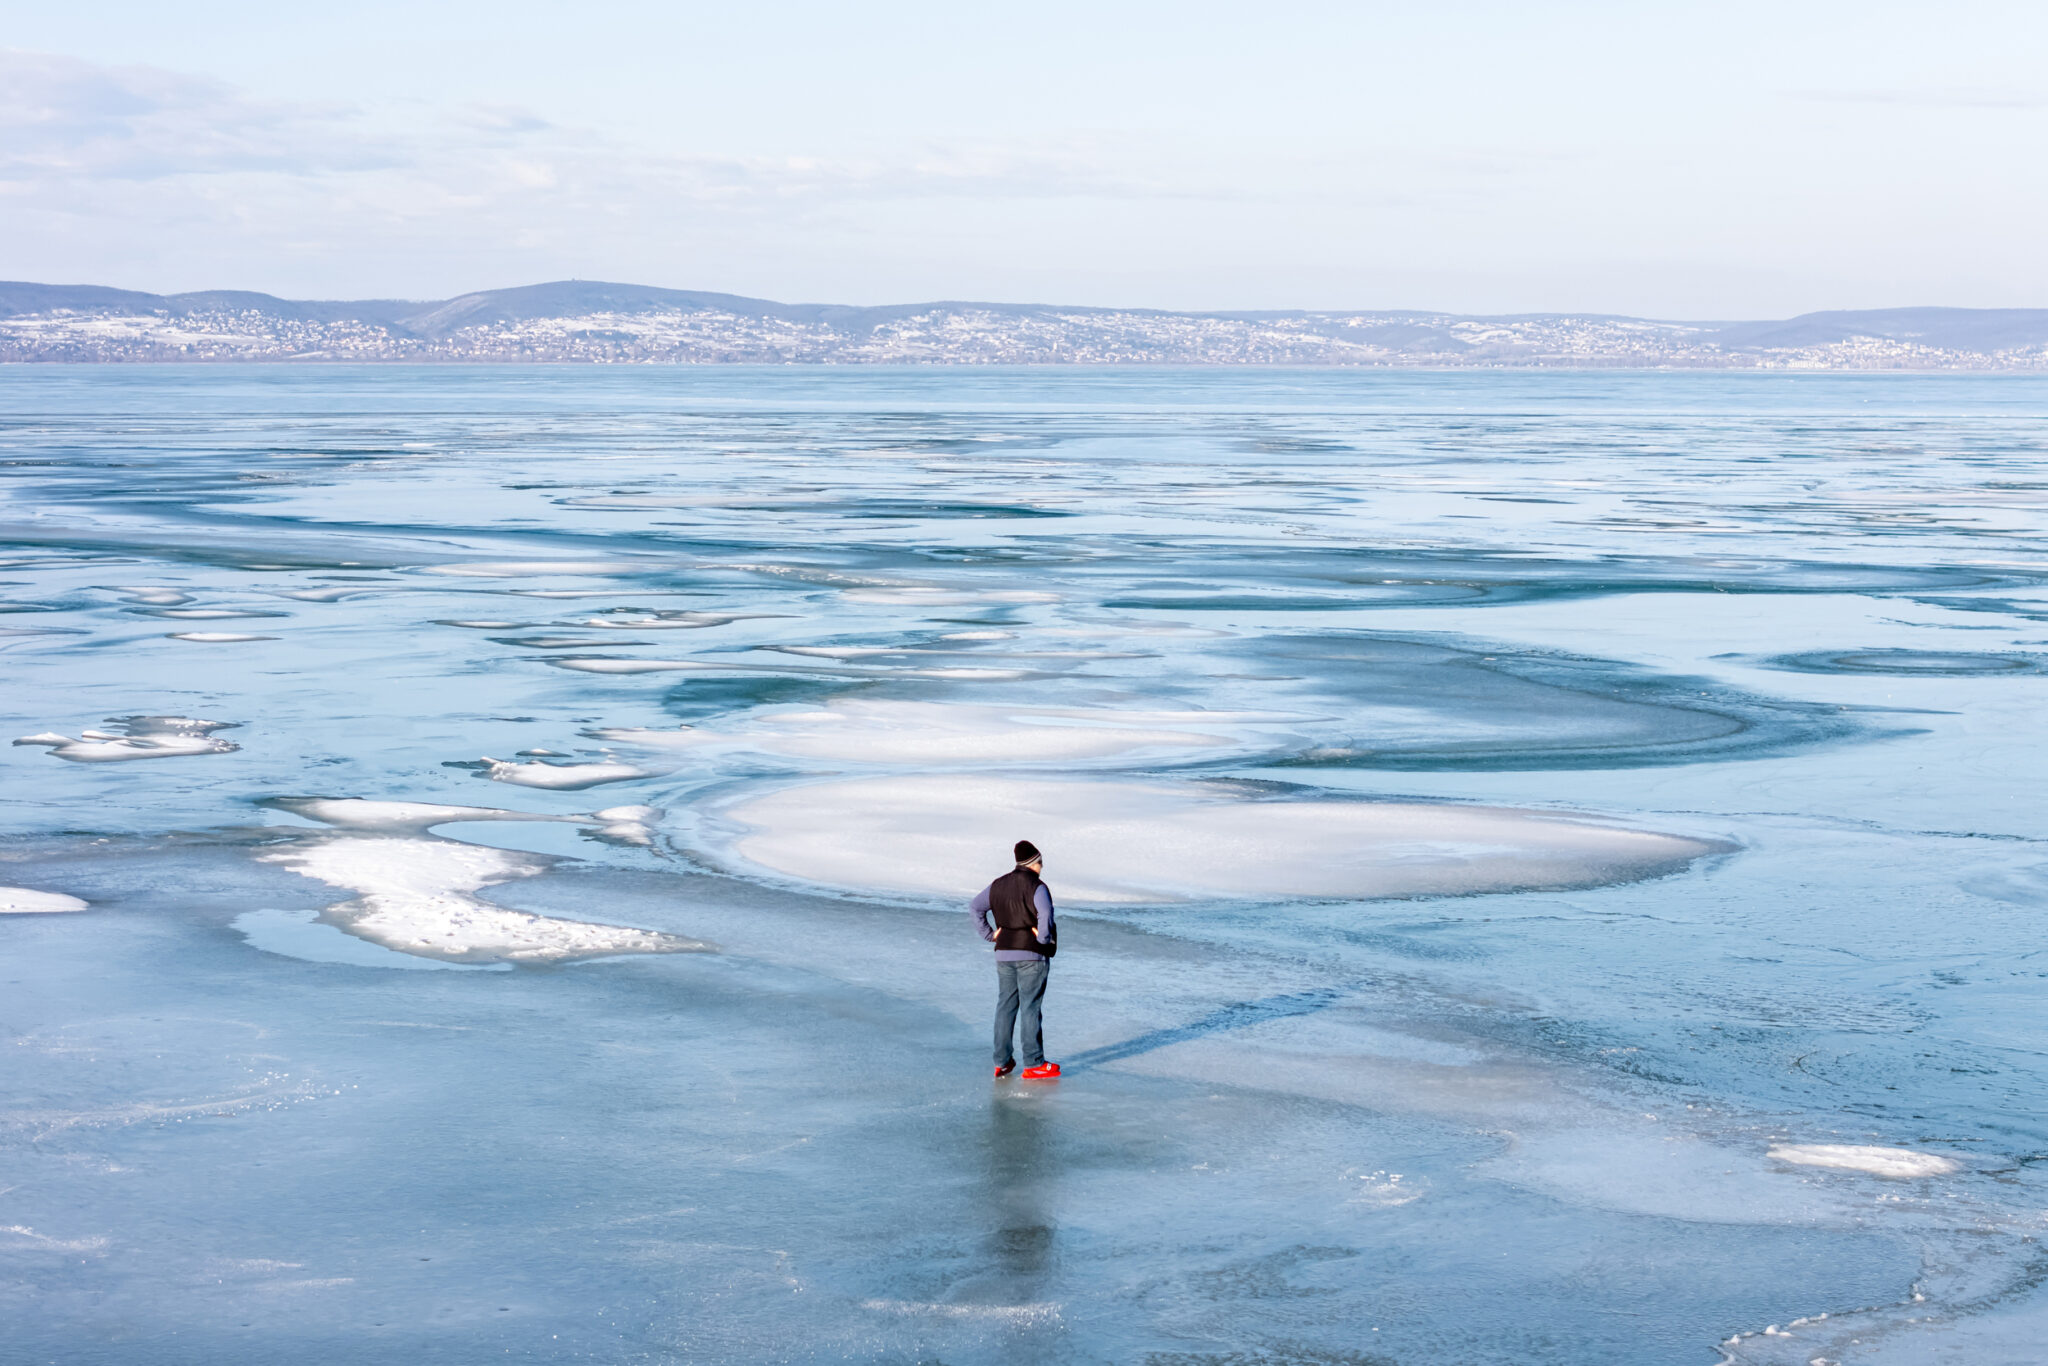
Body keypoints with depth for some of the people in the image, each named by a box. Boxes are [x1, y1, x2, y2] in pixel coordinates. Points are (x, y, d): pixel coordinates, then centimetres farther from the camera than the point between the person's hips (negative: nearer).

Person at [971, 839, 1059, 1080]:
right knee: (1030, 1008, -2)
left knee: (1005, 1006, 12)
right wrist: (1044, 939, -14)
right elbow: (1045, 914, -29)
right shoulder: (1036, 887, -13)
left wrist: (989, 934, 15)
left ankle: (1002, 1062, 13)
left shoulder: (998, 885, 9)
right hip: (1031, 956, -6)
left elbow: (977, 906, 17)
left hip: (1004, 954, 6)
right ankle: (1034, 1064, 1)